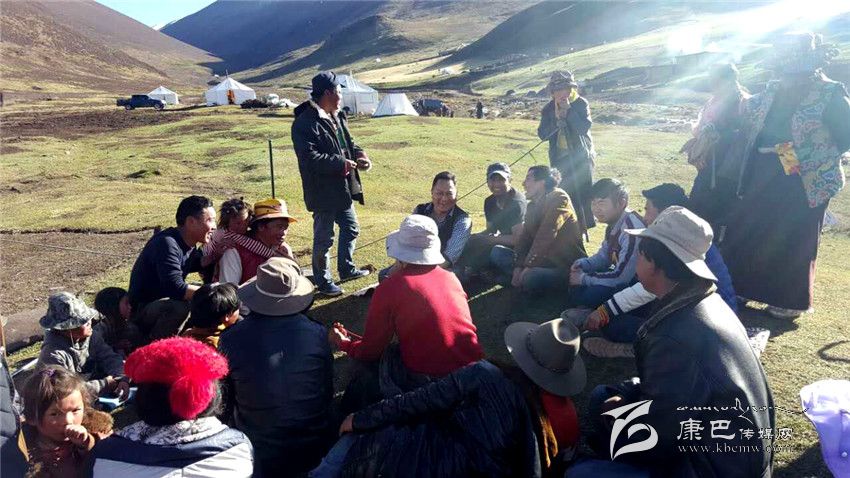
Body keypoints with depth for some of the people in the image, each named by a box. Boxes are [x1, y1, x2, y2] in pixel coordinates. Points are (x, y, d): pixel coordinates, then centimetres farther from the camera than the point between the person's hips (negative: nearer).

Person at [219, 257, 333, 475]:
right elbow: (328, 392, -1)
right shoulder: (317, 333, -17)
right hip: (314, 449, 1)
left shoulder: (231, 340, -18)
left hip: (259, 457, -1)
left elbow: (225, 399, -1)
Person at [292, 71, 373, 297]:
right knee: (324, 238, 4)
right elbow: (309, 157, -27)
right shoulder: (305, 123, -20)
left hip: (342, 189, 9)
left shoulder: (337, 117, 9)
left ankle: (347, 269, 40)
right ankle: (323, 281, 21)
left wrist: (358, 153, -1)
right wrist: (341, 164, -24)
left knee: (351, 229, 22)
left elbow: (347, 142, 21)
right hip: (323, 192, -9)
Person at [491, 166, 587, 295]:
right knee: (497, 252, -1)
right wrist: (518, 267, -9)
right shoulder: (533, 205, 13)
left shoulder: (559, 198, -13)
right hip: (544, 261, 8)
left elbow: (545, 237, -22)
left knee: (531, 278, -37)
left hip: (566, 266, -8)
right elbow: (525, 236, 4)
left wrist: (528, 266, -23)